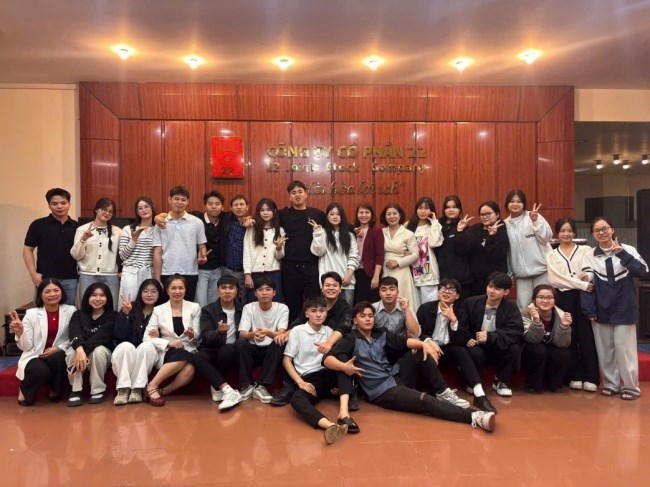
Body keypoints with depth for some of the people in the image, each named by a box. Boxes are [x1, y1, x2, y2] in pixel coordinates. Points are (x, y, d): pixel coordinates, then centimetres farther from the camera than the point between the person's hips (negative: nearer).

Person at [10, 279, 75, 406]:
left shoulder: (70, 311, -3)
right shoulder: (32, 314, -6)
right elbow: (26, 347, -7)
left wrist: (59, 348, -17)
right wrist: (19, 332, -25)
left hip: (58, 355, 1)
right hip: (35, 356, -1)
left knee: (58, 358, -33)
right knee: (42, 371, -32)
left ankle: (55, 390, -2)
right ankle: (25, 389, 5)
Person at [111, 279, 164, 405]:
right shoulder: (131, 308, -1)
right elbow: (119, 335, -10)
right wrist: (125, 313, -21)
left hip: (147, 354, 0)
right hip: (125, 352, 0)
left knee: (147, 345, -31)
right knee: (126, 346, -31)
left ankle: (137, 389, -31)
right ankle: (123, 389, -31)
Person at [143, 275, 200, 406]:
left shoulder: (195, 307, 7)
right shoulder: (158, 310, 5)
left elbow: (198, 337, 7)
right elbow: (147, 338, 0)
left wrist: (192, 335, -18)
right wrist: (168, 343, -16)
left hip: (189, 354, 1)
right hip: (167, 353, -1)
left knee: (189, 370, -34)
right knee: (182, 357, -35)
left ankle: (163, 391, -16)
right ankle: (152, 387, -21)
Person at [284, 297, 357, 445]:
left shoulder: (329, 331, 12)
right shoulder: (297, 331, 2)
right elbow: (286, 361, 0)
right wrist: (300, 382, -14)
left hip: (328, 375, 3)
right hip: (309, 379, -3)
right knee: (296, 400, -36)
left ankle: (344, 412, -40)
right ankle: (331, 426, -62)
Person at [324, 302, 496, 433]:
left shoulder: (381, 335, 14)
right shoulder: (350, 340, -1)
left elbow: (405, 341, 1)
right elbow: (328, 359, -13)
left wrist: (423, 344, -19)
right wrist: (344, 366, -34)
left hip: (396, 378, 6)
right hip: (381, 391, -6)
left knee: (420, 352, -13)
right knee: (425, 401, -26)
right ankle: (472, 417, -33)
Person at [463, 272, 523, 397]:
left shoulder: (511, 308, -7)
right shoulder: (470, 303, -6)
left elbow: (516, 332, -21)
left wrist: (490, 337, -33)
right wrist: (466, 339, -25)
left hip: (498, 349, 1)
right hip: (477, 347, -1)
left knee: (514, 348, -28)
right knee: (475, 352, -35)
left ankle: (501, 381, -3)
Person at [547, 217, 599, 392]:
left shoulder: (586, 250, 8)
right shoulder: (552, 255, 8)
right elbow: (555, 279, -5)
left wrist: (589, 276, -19)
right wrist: (582, 284, -13)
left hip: (583, 296, -1)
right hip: (563, 297, 1)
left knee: (586, 335, -2)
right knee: (569, 337, 4)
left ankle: (590, 377, 4)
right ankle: (575, 376, 12)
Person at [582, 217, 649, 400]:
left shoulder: (628, 250, -3)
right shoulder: (590, 256, 2)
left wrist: (622, 254, -26)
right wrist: (589, 310, -5)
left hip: (624, 310, -2)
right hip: (601, 310, 2)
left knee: (624, 349, 1)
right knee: (605, 350, 9)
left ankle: (631, 386, 16)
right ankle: (611, 384, 22)